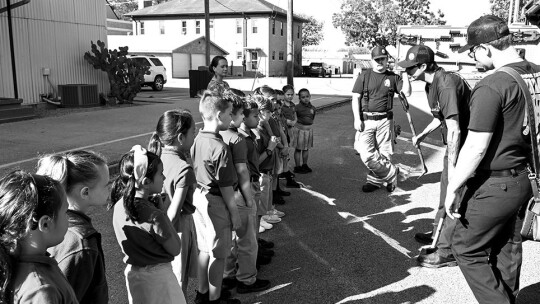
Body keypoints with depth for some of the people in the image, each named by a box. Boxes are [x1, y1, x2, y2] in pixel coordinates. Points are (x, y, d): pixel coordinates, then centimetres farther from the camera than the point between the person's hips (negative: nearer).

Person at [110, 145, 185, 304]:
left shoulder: (119, 205, -8)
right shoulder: (155, 216, -29)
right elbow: (175, 249, -17)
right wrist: (163, 212, -18)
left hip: (132, 272, 7)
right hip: (157, 276, -7)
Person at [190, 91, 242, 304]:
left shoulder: (197, 140, 0)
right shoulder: (220, 148, -23)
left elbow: (195, 172, 9)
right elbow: (225, 186, -19)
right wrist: (234, 213, -10)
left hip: (198, 197, 8)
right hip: (216, 202, -8)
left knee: (205, 248, 22)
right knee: (218, 255, 9)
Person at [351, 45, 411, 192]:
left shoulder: (393, 77, 7)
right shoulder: (364, 76, 2)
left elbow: (406, 92, -2)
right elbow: (355, 98, 0)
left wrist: (406, 74, -10)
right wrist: (357, 119, -8)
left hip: (384, 121, 1)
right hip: (366, 120, -1)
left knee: (384, 154, 4)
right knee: (367, 155, -8)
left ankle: (375, 180, 21)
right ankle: (391, 172, 10)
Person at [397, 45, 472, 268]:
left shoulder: (446, 85, -27)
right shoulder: (431, 84, 5)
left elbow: (454, 128, -30)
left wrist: (452, 165, -30)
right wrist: (422, 135, 15)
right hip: (455, 144, 10)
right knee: (446, 190, 21)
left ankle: (447, 251, 8)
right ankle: (439, 233, 39)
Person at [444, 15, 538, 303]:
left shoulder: (490, 87, -22)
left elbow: (476, 147, -23)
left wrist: (453, 188, -13)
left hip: (494, 186, -8)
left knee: (467, 250, 7)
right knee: (508, 248, 21)